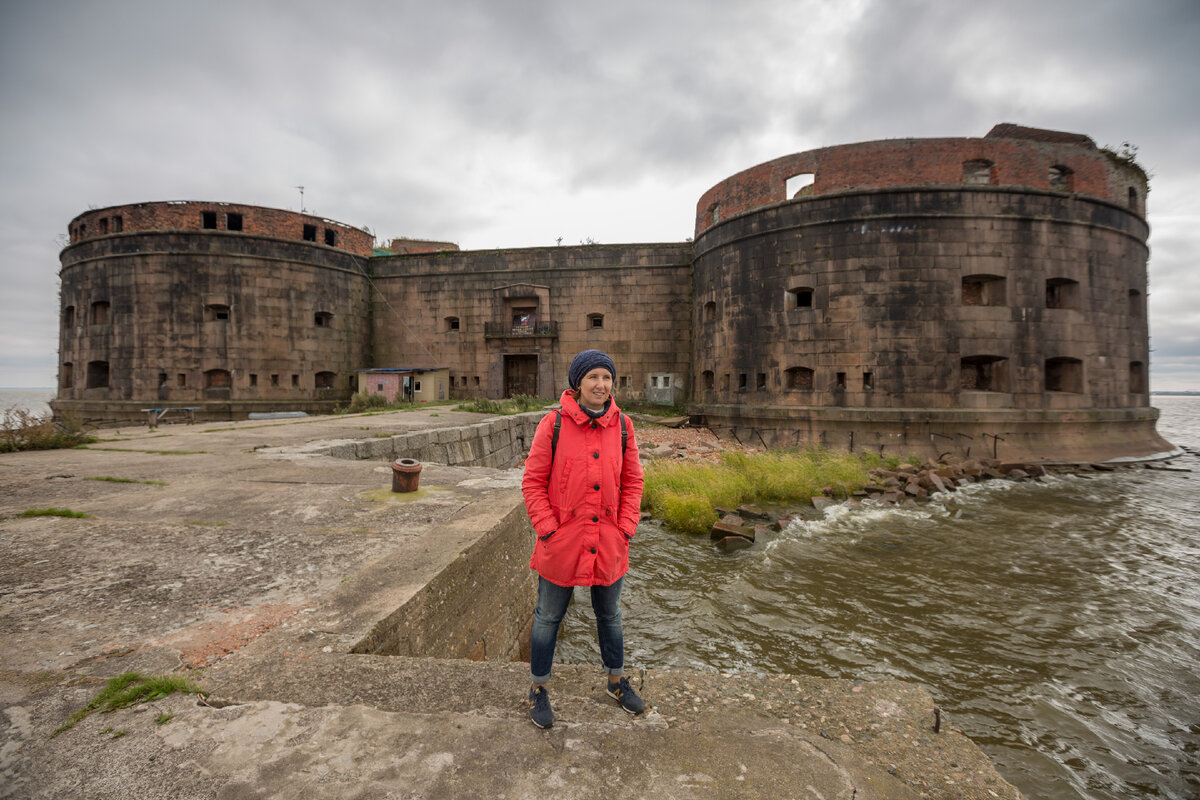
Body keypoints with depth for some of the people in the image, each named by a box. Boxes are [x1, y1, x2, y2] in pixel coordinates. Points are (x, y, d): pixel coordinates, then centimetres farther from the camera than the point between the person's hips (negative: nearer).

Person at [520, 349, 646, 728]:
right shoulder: (554, 424, -12)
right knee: (548, 618, 15)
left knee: (609, 615, 22)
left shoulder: (623, 425, -2)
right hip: (562, 542, -3)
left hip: (609, 544, 3)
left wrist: (626, 528, -3)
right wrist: (548, 529, -12)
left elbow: (632, 481, 4)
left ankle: (616, 681, 45)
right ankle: (538, 688, 37)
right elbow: (533, 481, -8)